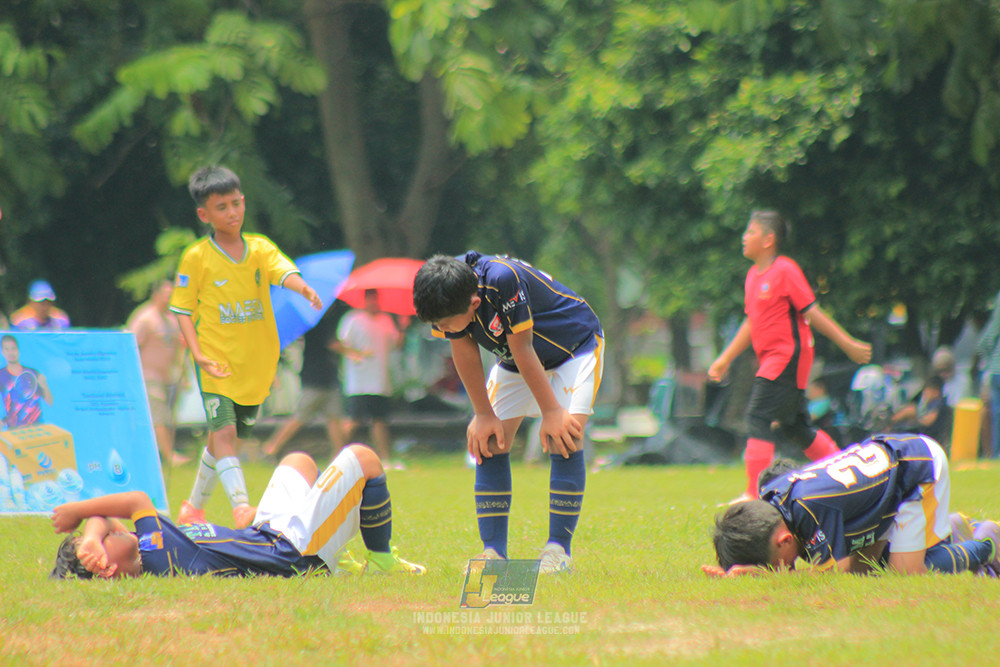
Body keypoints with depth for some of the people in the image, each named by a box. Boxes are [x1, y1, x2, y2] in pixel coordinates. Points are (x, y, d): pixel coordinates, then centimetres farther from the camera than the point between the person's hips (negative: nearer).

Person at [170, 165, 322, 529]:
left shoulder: (259, 247, 3)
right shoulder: (196, 257, -4)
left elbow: (284, 271, -15)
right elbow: (183, 309, -1)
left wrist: (302, 287, -39)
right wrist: (197, 352, -15)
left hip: (255, 364, 4)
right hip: (216, 363, -4)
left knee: (222, 438, 15)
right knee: (224, 433, -18)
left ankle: (194, 506, 31)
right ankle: (241, 508, -28)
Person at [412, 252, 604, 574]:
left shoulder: (503, 281, -41)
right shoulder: (444, 296, -23)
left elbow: (522, 350, -32)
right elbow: (465, 354, -10)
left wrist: (551, 411, -22)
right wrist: (484, 415, -5)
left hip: (575, 346, -6)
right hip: (513, 361, 6)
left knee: (562, 436, -22)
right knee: (488, 440, -6)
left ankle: (559, 549, -17)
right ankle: (494, 551, -3)